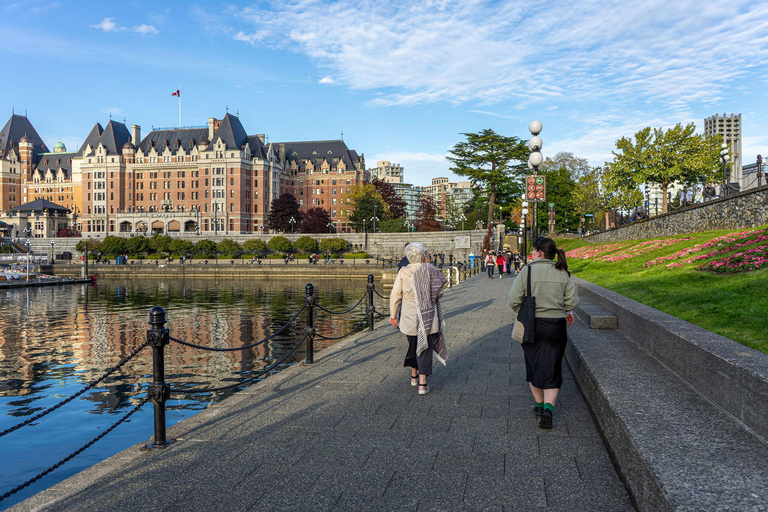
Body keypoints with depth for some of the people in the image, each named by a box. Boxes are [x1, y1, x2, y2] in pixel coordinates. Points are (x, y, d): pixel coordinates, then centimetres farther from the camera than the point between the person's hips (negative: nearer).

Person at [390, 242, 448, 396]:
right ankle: (422, 384, 3)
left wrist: (393, 315, 4)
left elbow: (395, 295, -6)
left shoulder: (402, 272, -7)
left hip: (409, 318, 2)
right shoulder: (429, 270, -10)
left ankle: (414, 376, 36)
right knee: (425, 348, 5)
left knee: (413, 345, 22)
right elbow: (440, 288, -5)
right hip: (427, 317, -2)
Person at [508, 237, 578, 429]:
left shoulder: (527, 271, -9)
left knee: (533, 365, 16)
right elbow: (572, 301, -1)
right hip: (556, 327, 1)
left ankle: (539, 405, 28)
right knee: (552, 370, 6)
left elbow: (513, 300, -12)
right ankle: (548, 408, -10)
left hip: (531, 326, -1)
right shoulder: (563, 273, -1)